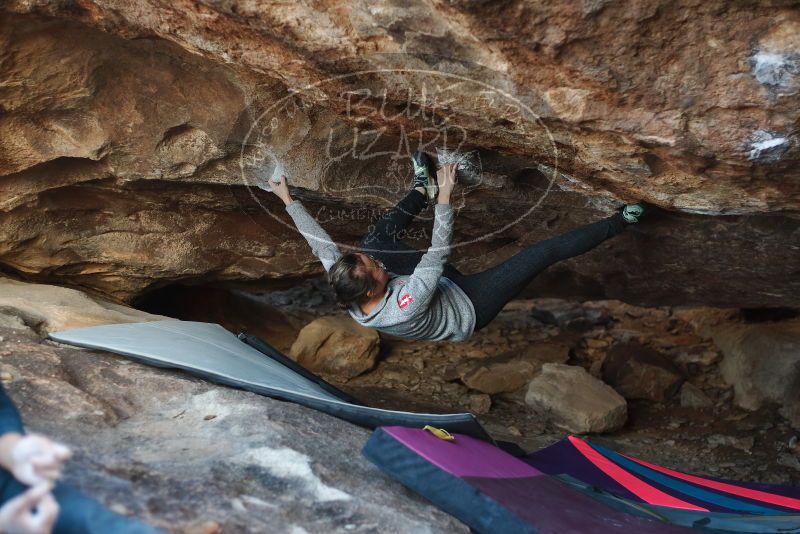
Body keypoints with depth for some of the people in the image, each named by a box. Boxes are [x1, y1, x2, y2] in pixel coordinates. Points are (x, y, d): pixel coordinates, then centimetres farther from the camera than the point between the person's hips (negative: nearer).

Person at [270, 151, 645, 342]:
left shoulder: (345, 287, -25)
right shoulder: (401, 311, -44)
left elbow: (320, 242, -16)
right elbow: (437, 255, -42)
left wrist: (287, 199, -11)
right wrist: (445, 197, -44)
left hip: (444, 287, 7)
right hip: (468, 306, -6)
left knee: (374, 241, 7)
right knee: (544, 253, -13)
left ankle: (423, 190, 26)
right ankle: (617, 223, 6)